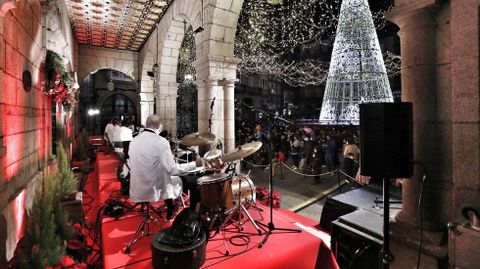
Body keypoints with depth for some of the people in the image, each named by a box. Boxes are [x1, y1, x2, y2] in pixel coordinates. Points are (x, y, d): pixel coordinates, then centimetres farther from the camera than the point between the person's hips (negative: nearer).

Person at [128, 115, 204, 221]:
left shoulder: (134, 141, 1)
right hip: (154, 190, -6)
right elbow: (173, 170, -19)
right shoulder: (161, 141, -18)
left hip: (136, 190, 6)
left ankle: (170, 209, 41)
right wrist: (195, 164, -9)